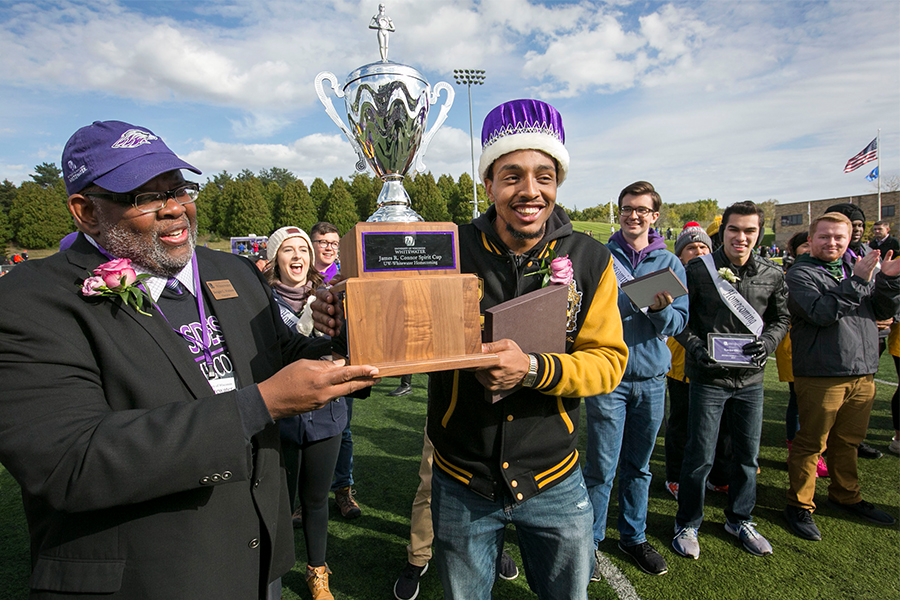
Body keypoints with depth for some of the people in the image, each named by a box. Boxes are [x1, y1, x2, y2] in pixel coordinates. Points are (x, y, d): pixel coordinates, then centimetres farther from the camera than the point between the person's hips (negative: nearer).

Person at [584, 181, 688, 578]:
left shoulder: (669, 264, 6)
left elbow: (679, 323, 1)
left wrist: (661, 309, -19)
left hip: (651, 377, 3)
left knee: (639, 466, 16)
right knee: (602, 467, 1)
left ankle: (634, 536, 34)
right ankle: (591, 541, 19)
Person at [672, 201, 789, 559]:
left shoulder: (772, 275, 4)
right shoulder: (699, 269, -7)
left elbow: (781, 319, 13)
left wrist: (766, 342, -8)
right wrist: (695, 346, -18)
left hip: (751, 378, 4)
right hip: (708, 378, -4)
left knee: (747, 455, 16)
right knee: (700, 456, 3)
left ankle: (739, 520, 37)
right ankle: (687, 524, 22)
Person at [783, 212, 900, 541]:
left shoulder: (858, 268, 13)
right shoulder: (800, 273, -7)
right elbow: (821, 313, -21)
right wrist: (857, 281, -22)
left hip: (863, 372, 6)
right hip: (820, 374, -6)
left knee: (849, 440, 19)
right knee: (811, 443, 2)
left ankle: (845, 496, 37)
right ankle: (799, 505, 15)